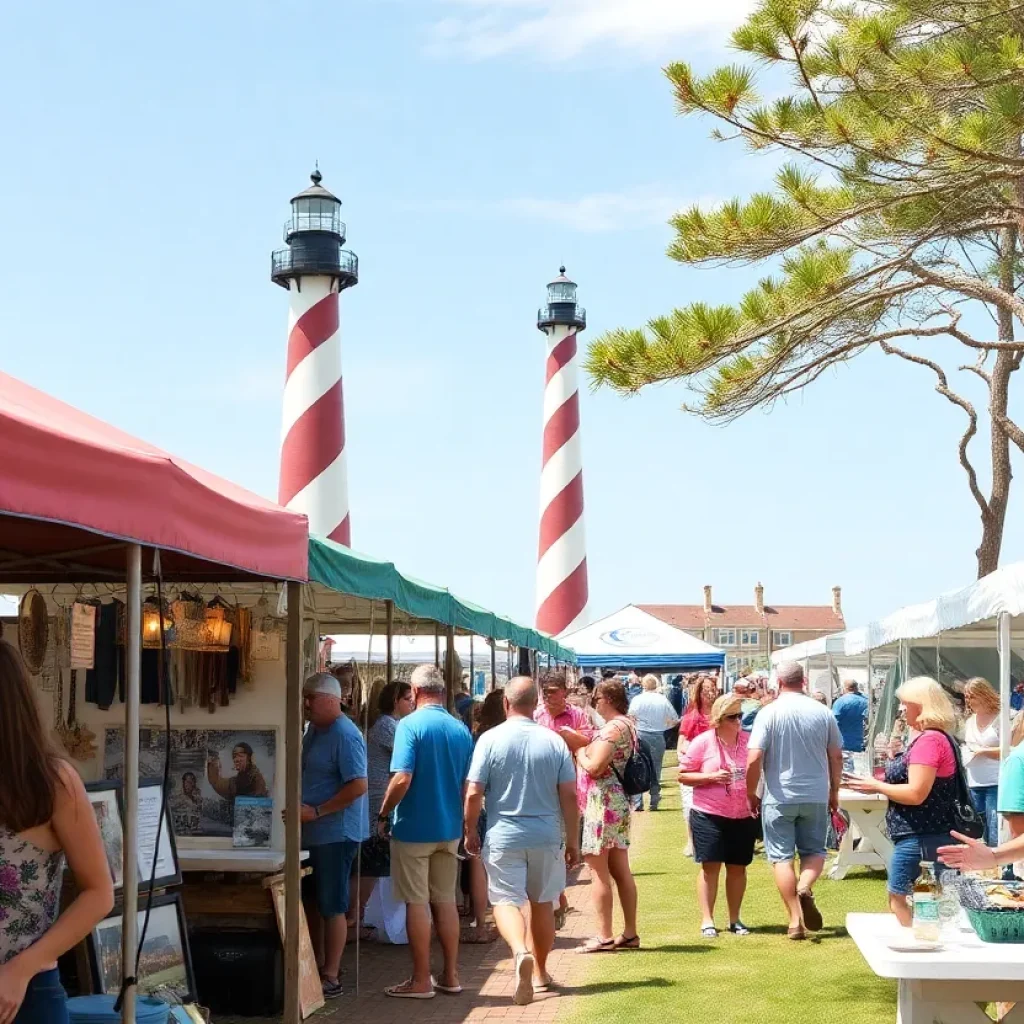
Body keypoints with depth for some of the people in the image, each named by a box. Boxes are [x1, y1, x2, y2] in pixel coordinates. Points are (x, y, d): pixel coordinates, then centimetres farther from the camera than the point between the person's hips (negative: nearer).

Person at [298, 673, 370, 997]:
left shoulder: (345, 736, -17)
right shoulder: (314, 730, 11)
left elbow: (358, 786, -23)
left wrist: (316, 812, -22)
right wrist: (305, 811, 8)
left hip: (335, 833, -9)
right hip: (313, 833, 9)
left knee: (332, 906, -1)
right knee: (312, 901, 16)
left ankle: (331, 978, 6)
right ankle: (317, 965, 28)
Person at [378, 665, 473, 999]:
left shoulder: (410, 725, -14)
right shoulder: (461, 730, 5)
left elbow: (402, 779, -21)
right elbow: (468, 785, 9)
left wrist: (383, 815, -8)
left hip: (413, 829, -6)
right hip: (450, 829, 6)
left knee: (416, 903, 2)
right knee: (445, 901, 13)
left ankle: (420, 980, 7)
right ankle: (450, 976, 19)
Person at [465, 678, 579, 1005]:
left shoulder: (490, 739, -8)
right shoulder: (554, 742, -2)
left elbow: (473, 793, -9)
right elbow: (569, 795, -1)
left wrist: (470, 831, 6)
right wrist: (572, 840, 9)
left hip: (504, 837, -3)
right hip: (546, 837, 3)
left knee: (506, 900, 0)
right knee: (542, 903, 16)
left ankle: (520, 952, -27)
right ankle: (540, 971, 27)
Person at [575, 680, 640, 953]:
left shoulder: (613, 728, -17)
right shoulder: (627, 725, 14)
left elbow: (594, 768, -21)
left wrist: (579, 751, -4)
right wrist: (586, 745, 11)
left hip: (603, 802, -10)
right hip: (619, 800, 10)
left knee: (598, 870, -4)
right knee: (620, 871, 12)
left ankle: (604, 937, -3)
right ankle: (630, 933, 17)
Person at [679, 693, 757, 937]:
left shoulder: (749, 741, 3)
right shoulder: (703, 742, -6)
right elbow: (683, 775, -3)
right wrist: (711, 777, -17)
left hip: (743, 816, 3)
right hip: (709, 815, -3)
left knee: (738, 867, 9)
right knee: (710, 866, -1)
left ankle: (735, 919, 20)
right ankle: (707, 920, 7)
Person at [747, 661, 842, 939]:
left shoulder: (770, 713, -10)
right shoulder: (823, 712, 0)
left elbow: (754, 759, -14)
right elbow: (836, 756, 7)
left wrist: (751, 793, 0)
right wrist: (834, 791, 20)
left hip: (779, 796, -2)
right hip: (816, 796, 3)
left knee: (781, 856, 6)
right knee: (814, 851, 16)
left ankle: (795, 920, 2)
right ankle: (805, 888, -14)